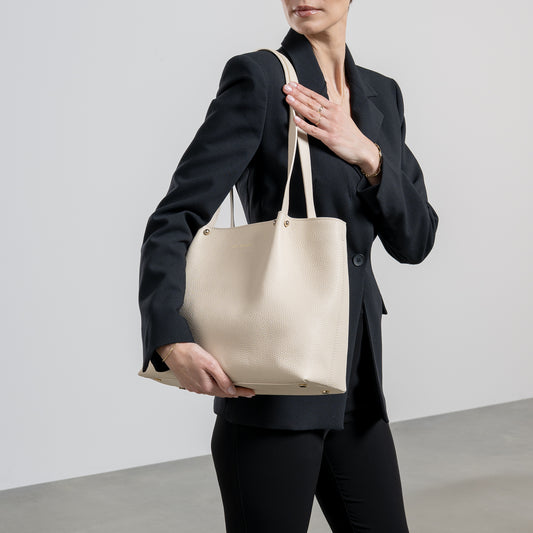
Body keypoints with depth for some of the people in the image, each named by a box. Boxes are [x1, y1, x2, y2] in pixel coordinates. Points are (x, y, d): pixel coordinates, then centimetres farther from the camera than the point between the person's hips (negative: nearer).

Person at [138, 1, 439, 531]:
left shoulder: (382, 93, 11)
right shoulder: (257, 77, -8)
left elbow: (415, 240, 7)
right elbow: (175, 218, -14)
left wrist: (367, 156, -9)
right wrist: (171, 341, -29)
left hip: (358, 377, 6)